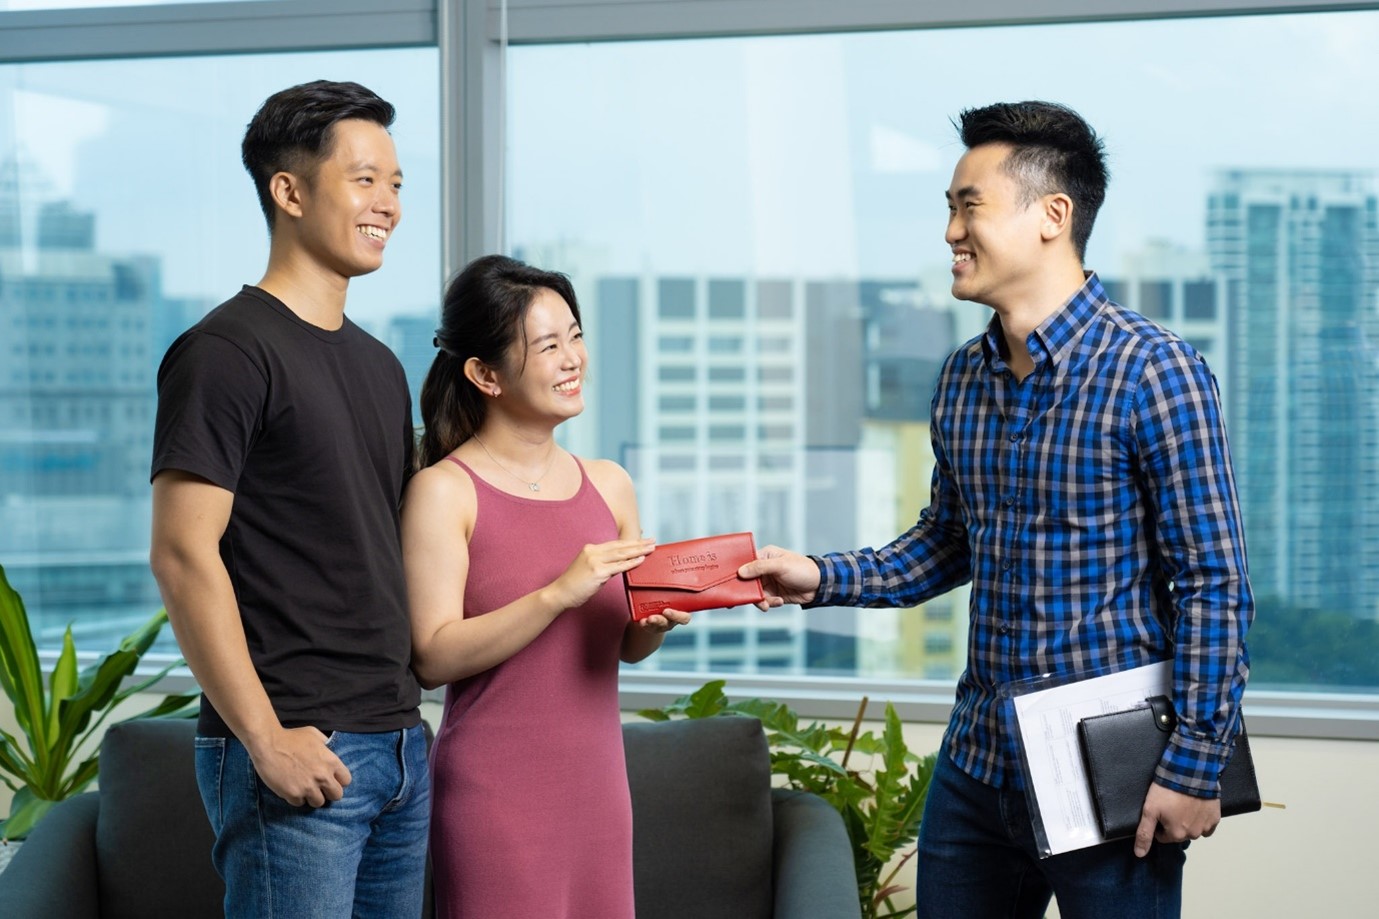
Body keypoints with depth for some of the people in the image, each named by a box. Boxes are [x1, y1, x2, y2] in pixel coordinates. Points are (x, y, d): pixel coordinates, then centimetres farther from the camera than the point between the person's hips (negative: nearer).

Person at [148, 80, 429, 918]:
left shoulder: (379, 365, 17)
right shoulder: (228, 352, -8)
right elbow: (183, 554, -15)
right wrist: (264, 739, -18)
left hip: (400, 746, 8)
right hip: (300, 754, -8)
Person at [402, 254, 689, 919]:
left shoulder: (609, 485, 9)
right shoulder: (443, 492, -9)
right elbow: (434, 658, -16)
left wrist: (657, 622, -5)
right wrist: (559, 593, -23)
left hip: (597, 782, 5)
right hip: (494, 790, -5)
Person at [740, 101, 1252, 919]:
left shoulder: (1154, 373, -14)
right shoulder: (963, 379, 7)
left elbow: (1215, 586, -14)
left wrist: (1195, 768, -17)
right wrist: (824, 579, 4)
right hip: (977, 764, 7)